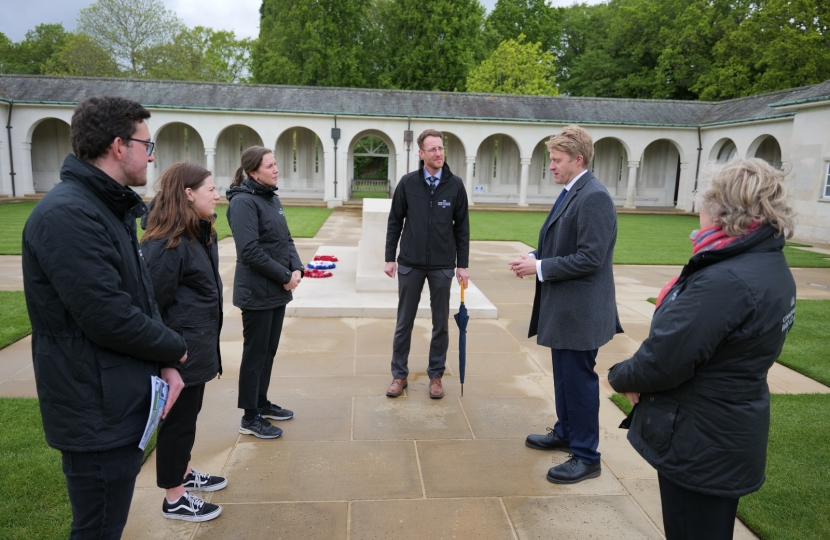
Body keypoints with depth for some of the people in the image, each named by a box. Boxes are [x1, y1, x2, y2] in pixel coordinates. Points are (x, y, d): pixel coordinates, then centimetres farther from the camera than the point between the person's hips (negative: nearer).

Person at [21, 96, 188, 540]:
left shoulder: (112, 208, 11)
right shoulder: (67, 215, -22)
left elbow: (141, 295, 11)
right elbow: (109, 316, -26)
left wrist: (165, 363, -2)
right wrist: (174, 349, -10)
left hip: (119, 401, 10)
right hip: (97, 411, -10)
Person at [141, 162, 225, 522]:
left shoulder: (199, 235, 9)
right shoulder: (166, 244, -22)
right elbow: (154, 302, -21)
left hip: (197, 345, 9)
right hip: (180, 349, -9)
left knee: (189, 414, 23)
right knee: (178, 419, 5)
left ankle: (183, 472, 41)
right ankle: (174, 499, 21)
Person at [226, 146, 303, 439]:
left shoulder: (272, 198, 10)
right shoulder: (244, 202, -15)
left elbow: (286, 239, 14)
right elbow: (250, 251, -22)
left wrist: (296, 268, -3)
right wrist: (285, 276, -17)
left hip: (277, 291, 8)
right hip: (256, 293, -8)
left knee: (269, 350, 17)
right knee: (255, 353, 2)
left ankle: (262, 403, 32)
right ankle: (250, 418, 15)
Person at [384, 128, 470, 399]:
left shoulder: (455, 185, -2)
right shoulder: (408, 183, -2)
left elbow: (462, 227, 2)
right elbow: (395, 222, 3)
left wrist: (463, 264, -1)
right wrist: (390, 258, 0)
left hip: (442, 266, 0)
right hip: (410, 264, 0)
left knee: (440, 323, 8)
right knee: (404, 322, 8)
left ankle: (436, 375, 23)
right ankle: (399, 374, 21)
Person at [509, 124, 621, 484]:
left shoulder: (594, 197, -19)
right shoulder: (570, 193, 11)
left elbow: (590, 258, -24)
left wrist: (539, 267, -19)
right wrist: (536, 256, 1)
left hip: (580, 309, -10)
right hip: (562, 306, 10)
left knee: (579, 379, 1)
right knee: (564, 374, 21)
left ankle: (586, 457, 16)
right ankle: (565, 433, 39)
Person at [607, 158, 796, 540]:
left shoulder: (726, 281, -29)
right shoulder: (771, 266, 3)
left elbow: (663, 361, -28)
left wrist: (621, 377, -7)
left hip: (699, 443, -9)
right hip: (727, 436, 9)